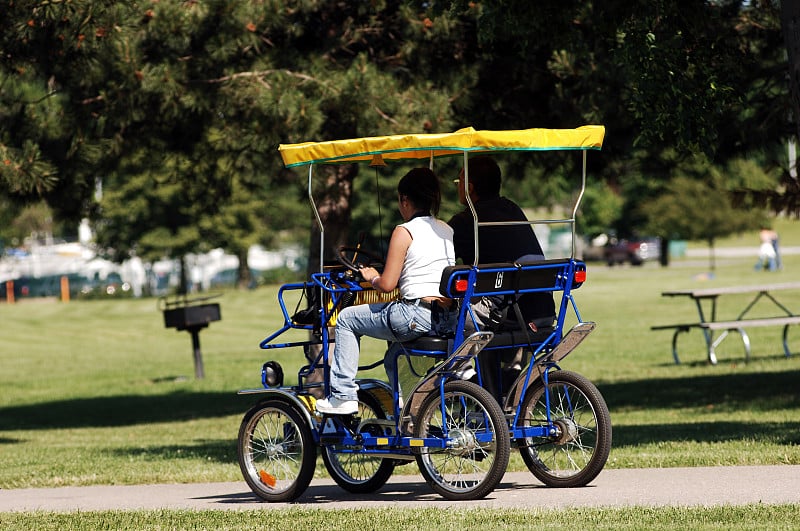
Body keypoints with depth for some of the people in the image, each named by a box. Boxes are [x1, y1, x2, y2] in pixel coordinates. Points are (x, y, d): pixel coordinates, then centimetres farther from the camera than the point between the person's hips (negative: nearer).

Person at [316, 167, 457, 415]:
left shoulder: (404, 232, -8)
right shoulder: (447, 230, 13)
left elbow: (387, 284, -10)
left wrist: (372, 277, 12)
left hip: (417, 316, -8)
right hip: (448, 318, 8)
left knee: (346, 319, 13)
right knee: (394, 354, 35)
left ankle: (343, 395, 11)